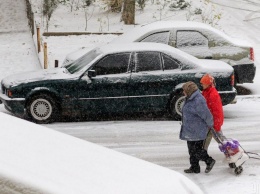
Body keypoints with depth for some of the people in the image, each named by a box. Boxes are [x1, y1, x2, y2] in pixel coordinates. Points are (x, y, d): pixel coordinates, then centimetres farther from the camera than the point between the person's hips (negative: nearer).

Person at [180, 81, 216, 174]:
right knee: (192, 150, 16)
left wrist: (210, 125, -6)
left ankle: (209, 161, 15)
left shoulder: (198, 101, -24)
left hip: (197, 132, -10)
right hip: (190, 131, 10)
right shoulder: (190, 99, 8)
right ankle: (194, 167, 26)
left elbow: (207, 115, -20)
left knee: (197, 150, -3)